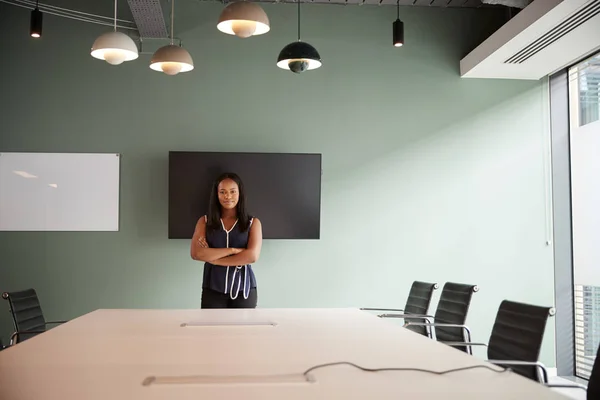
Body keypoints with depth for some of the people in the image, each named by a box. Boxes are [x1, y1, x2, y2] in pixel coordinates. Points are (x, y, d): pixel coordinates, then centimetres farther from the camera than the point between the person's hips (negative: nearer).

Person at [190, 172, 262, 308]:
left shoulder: (253, 223, 1)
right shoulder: (204, 221, 4)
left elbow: (252, 256, -13)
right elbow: (196, 253, -10)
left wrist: (212, 258, -12)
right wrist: (232, 250, -16)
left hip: (244, 290, 0)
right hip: (213, 290, 0)